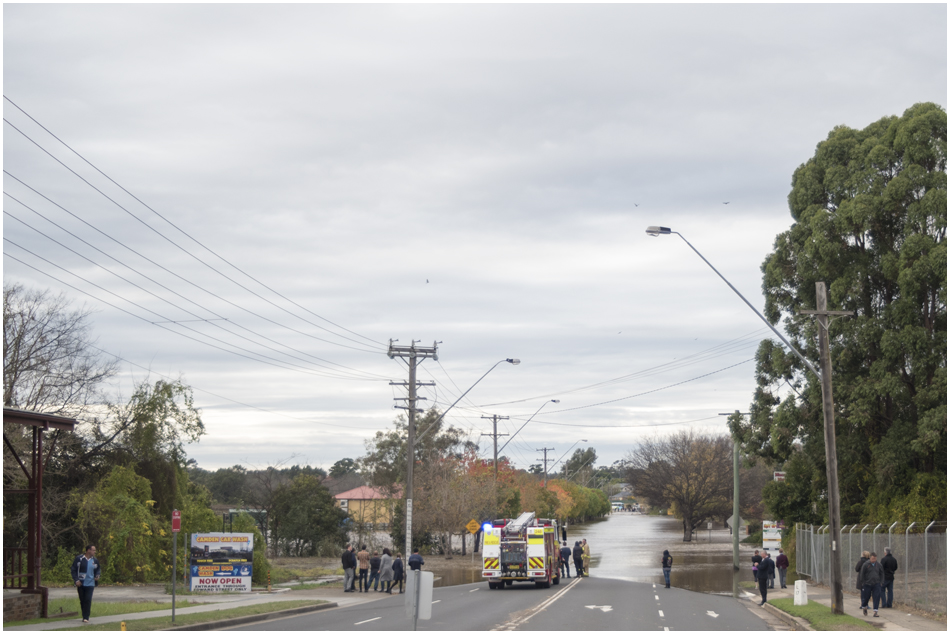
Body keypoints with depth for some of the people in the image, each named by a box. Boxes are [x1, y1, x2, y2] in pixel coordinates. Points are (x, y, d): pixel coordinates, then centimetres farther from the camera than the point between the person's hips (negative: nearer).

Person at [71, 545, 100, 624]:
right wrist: (76, 580, -10)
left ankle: (86, 617, -7)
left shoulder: (95, 560, 4)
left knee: (88, 600, -9)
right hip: (80, 584, -1)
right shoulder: (79, 559, -7)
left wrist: (97, 576, -2)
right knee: (82, 600, 8)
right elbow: (73, 569, -2)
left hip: (90, 584, 1)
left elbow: (98, 570, 19)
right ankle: (84, 616, 20)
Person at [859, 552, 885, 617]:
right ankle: (864, 607, 36)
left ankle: (875, 611, -7)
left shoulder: (878, 564, 3)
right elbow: (862, 574, -2)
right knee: (866, 597, 7)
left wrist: (881, 582, 7)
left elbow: (881, 573, 14)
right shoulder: (866, 564, -7)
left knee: (877, 597, -8)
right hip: (867, 584, -2)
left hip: (876, 584, 2)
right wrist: (863, 583, -2)